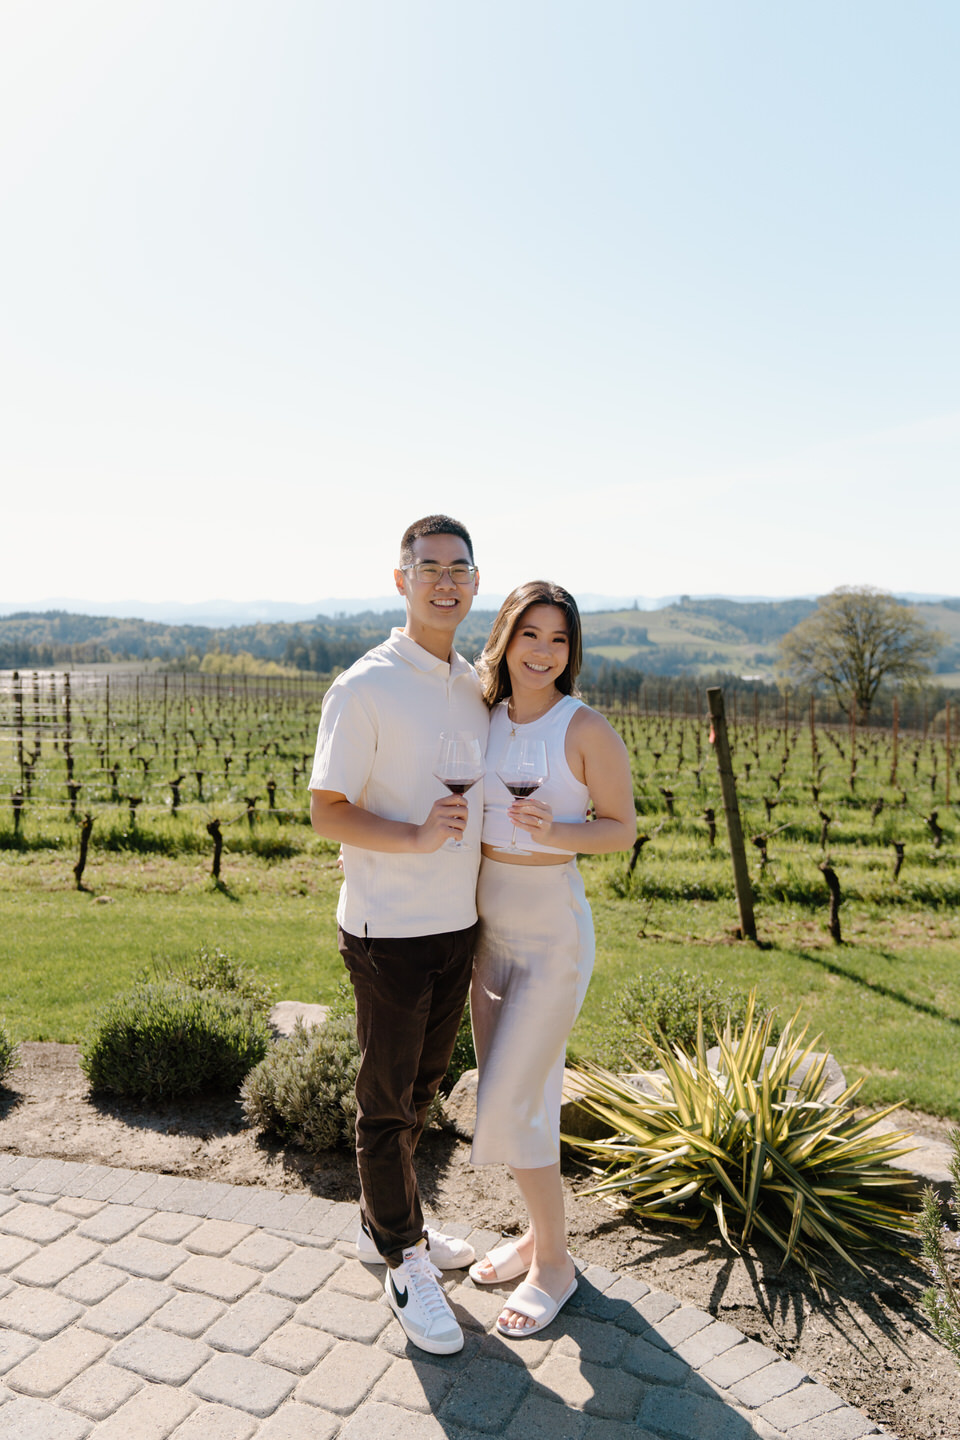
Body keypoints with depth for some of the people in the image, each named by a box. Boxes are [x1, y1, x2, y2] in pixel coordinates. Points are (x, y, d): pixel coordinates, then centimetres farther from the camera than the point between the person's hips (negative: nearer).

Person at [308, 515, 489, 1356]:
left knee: (423, 1089, 21)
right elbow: (326, 812, -15)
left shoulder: (476, 685, 7)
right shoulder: (364, 688, -15)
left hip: (458, 924, 7)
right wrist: (414, 837, -29)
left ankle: (385, 1225, 43)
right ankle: (404, 1263, 31)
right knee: (386, 1099, 10)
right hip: (389, 931, -7)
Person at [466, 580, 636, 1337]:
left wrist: (555, 833, -26)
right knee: (514, 1095, 17)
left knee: (511, 1110, -2)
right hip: (490, 927, 6)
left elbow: (622, 829, -9)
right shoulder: (485, 718, 2)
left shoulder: (588, 728, -15)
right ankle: (539, 1231, 39)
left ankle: (554, 1262, 23)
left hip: (555, 935, -6)